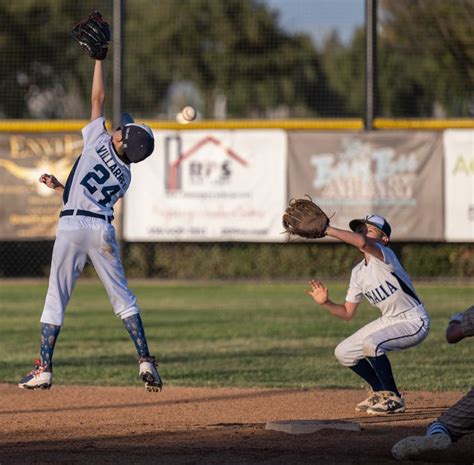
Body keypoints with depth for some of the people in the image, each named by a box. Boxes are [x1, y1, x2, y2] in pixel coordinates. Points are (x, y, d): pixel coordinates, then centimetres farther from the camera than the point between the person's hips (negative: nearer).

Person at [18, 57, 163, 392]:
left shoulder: (99, 141, 1)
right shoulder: (125, 176, 14)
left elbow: (98, 97, 6)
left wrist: (99, 58, 15)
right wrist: (60, 187, 28)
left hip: (73, 225, -4)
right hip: (104, 230, 4)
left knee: (56, 298, 3)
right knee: (123, 298, 11)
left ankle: (44, 368, 4)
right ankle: (146, 361, 1)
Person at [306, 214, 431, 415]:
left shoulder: (384, 256, -21)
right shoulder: (358, 272, 3)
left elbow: (362, 242, -45)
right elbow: (347, 313, 8)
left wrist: (326, 230, -41)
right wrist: (326, 303, -10)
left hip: (414, 322, -9)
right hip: (388, 321, 9)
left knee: (371, 343, -32)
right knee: (343, 353, 6)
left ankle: (394, 399, -14)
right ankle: (381, 391, 24)